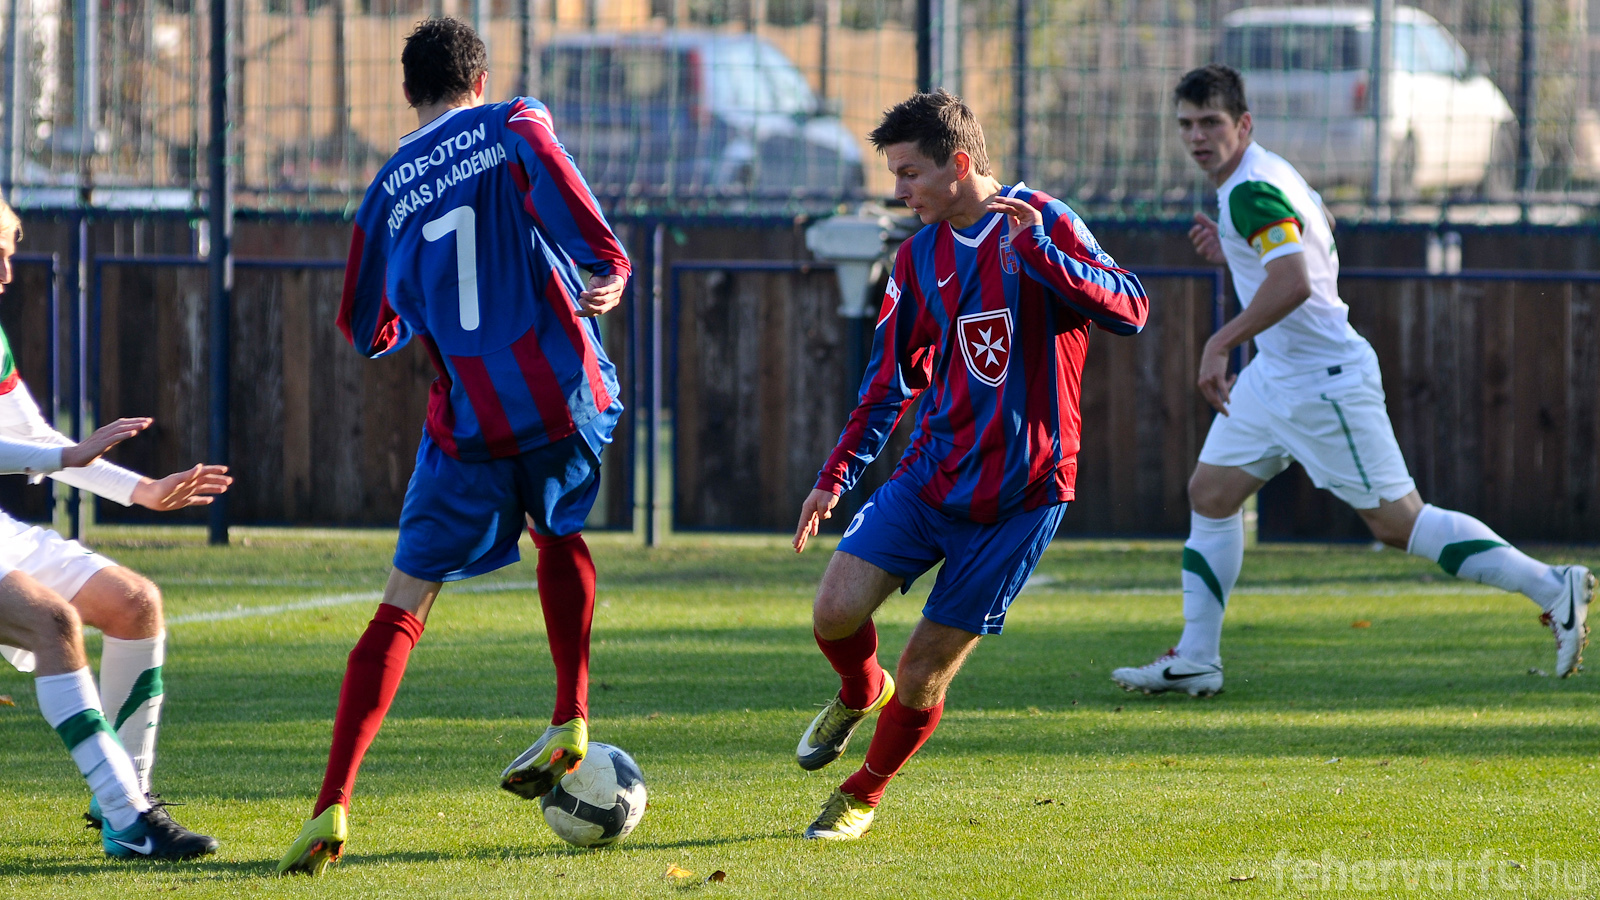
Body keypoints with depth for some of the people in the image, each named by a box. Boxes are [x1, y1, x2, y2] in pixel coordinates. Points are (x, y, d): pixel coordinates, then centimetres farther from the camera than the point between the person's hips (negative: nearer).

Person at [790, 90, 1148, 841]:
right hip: (931, 471, 4)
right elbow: (892, 377, 17)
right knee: (835, 611, -14)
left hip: (1020, 491, -4)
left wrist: (1036, 253, -31)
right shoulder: (919, 256, 7)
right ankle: (860, 694, 21)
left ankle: (862, 796, 23)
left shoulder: (1042, 224, -8)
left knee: (924, 673, -2)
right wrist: (835, 475, 11)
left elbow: (1130, 312, -20)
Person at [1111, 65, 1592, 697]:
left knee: (1398, 523, -6)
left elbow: (1293, 283, -36)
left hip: (1325, 380, -10)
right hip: (1274, 376, 10)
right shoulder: (1261, 174, 8)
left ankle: (1553, 589, 1)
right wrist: (1233, 253, 9)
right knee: (1210, 495, 8)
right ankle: (1195, 662, 12)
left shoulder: (1251, 191, -22)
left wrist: (1219, 346, -32)